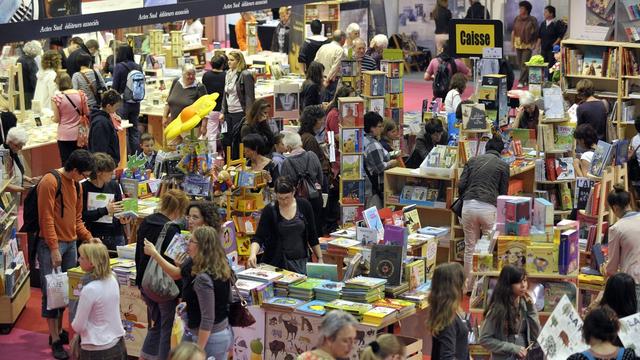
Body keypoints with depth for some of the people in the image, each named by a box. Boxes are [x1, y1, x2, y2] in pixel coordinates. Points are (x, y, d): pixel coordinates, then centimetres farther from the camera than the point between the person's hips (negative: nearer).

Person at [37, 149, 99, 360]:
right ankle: (55, 341, 2)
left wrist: (88, 238, 7)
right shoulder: (50, 182, -14)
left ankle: (59, 332, 21)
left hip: (70, 244, 8)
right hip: (51, 245, -8)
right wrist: (54, 249, -18)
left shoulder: (76, 185, 12)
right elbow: (46, 218, -17)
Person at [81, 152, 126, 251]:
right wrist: (105, 210, -18)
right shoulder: (84, 188, -8)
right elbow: (82, 216, -13)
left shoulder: (114, 185, 5)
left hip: (116, 236, 4)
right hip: (94, 237, -4)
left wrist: (122, 219, -8)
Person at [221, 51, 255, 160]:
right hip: (229, 113, 8)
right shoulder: (228, 74, 13)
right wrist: (223, 112, 14)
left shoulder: (245, 75, -11)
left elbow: (250, 96, -13)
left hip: (240, 113, -8)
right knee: (225, 140, 9)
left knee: (238, 142, -3)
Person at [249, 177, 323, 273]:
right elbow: (258, 237, -9)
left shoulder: (304, 206, -1)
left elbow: (312, 236, 6)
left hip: (300, 262, 1)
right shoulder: (270, 210, -6)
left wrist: (320, 259, 5)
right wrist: (253, 253, -27)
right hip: (276, 263, -1)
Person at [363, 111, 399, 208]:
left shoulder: (363, 140, 9)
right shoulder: (374, 145, -20)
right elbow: (379, 168, -22)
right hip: (374, 188, -9)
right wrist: (391, 163, -6)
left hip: (364, 186, 9)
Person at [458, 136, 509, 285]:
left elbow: (461, 185, 7)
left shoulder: (472, 160, 14)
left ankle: (469, 285, 14)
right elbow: (503, 192, 9)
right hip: (489, 207, -3)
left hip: (468, 205, 3)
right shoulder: (503, 165, 8)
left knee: (470, 247, 10)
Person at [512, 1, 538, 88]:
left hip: (528, 45, -5)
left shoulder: (532, 20, -7)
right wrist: (512, 43, 7)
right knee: (520, 63, 10)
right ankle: (526, 80, 24)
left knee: (524, 64, -9)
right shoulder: (517, 19, 6)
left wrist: (534, 44, -10)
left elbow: (536, 33, -6)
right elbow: (513, 31, 10)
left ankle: (521, 82, -10)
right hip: (518, 43, 5)